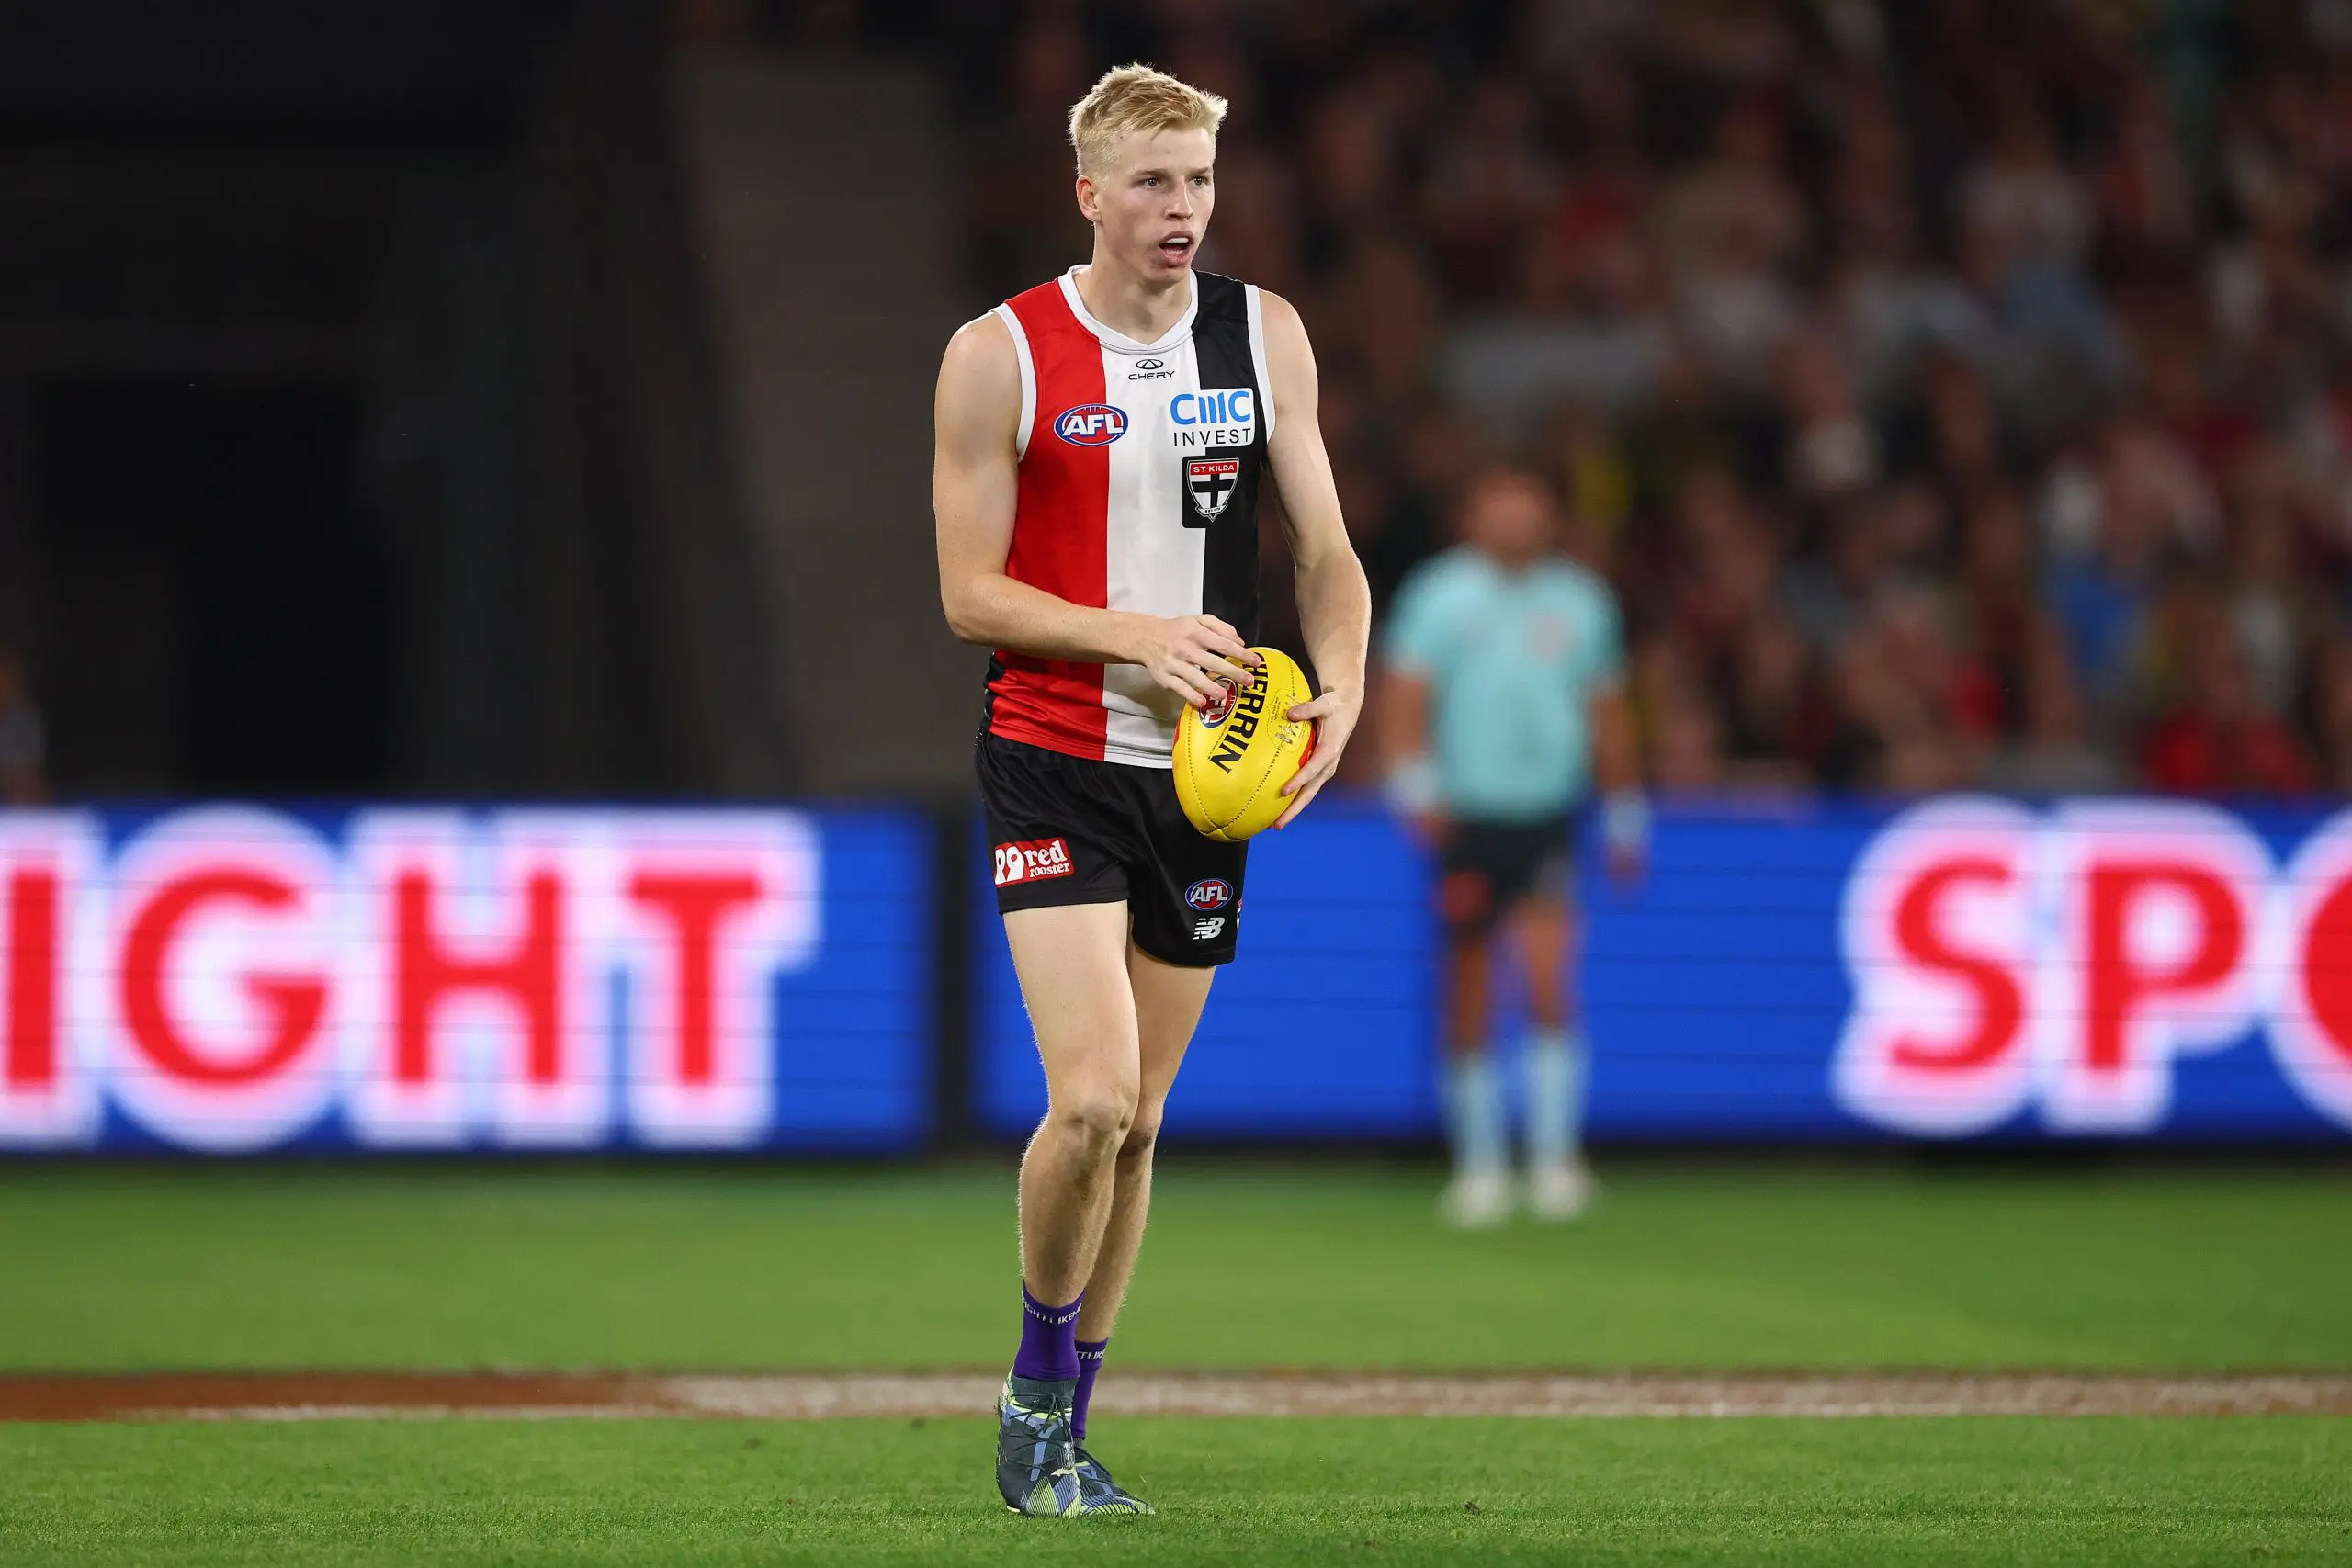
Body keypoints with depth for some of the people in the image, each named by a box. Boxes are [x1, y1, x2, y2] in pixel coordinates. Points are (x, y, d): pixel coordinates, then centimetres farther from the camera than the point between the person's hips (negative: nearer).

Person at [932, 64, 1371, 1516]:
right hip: (1054, 760, -4)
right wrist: (1136, 636, -18)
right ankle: (1038, 1381, 4)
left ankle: (1066, 1428, 20)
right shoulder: (1000, 356, -6)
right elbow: (970, 592, -5)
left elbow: (1326, 549, 9)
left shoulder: (1264, 335, 5)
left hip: (1208, 770, 4)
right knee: (1090, 1100, -18)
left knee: (1140, 1116, 8)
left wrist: (1341, 687, -10)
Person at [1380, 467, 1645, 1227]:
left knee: (1549, 983, -15)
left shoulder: (1579, 602, 8)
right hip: (1466, 819, -1)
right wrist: (1415, 784, -19)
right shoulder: (1440, 594, 0)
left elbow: (1608, 717, 17)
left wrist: (1624, 819, 18)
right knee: (1469, 1003, 3)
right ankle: (1477, 1163, 16)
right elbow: (1405, 695, -5)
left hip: (1546, 820, 1)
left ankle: (1554, 1158, -13)